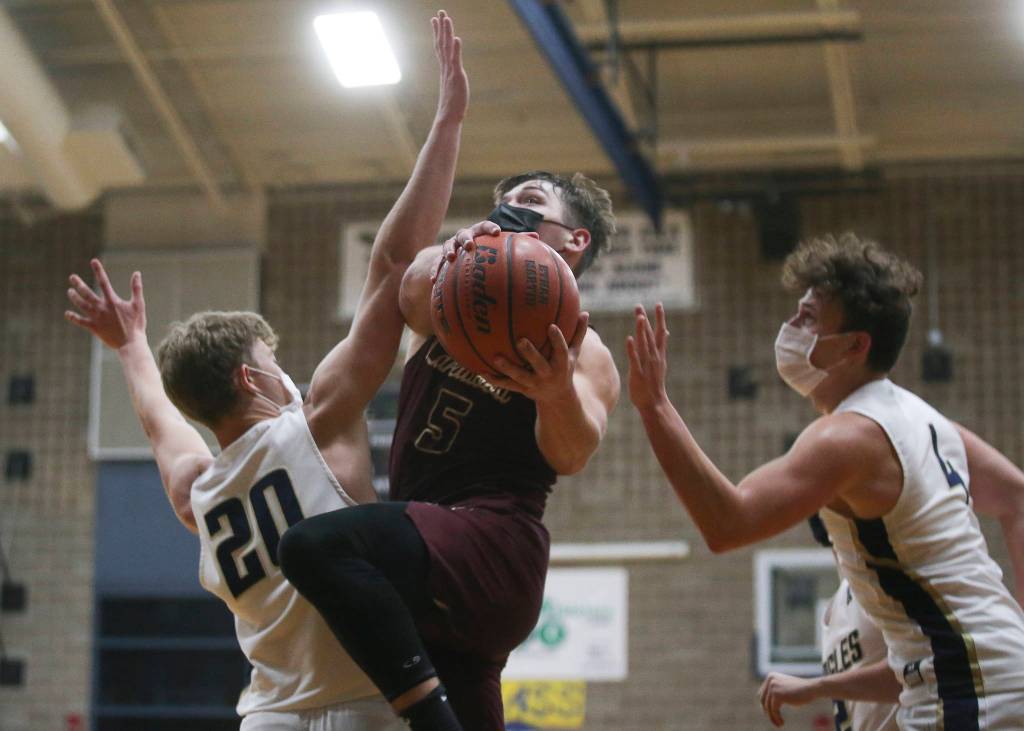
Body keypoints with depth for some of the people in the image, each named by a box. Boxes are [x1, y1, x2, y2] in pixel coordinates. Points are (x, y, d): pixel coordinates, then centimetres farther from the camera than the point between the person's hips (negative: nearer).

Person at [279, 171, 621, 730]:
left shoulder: (579, 349, 0)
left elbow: (571, 457, -17)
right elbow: (415, 289, -9)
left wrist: (558, 393, -41)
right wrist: (455, 255, -32)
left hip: (494, 553, -7)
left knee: (314, 546, -28)